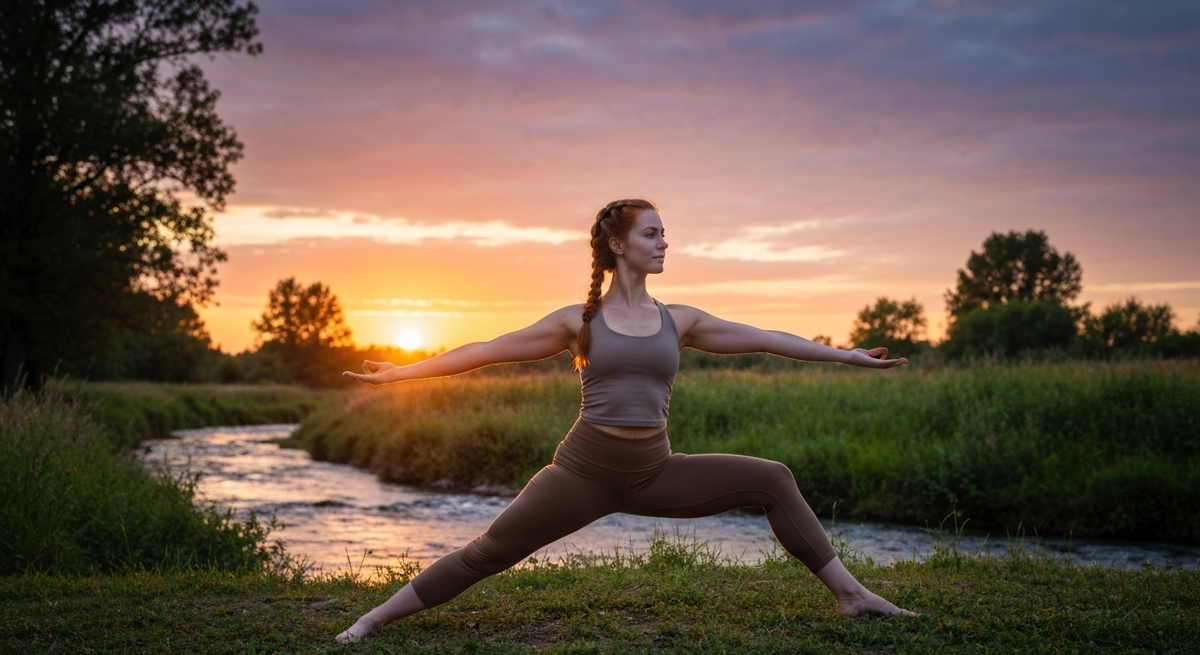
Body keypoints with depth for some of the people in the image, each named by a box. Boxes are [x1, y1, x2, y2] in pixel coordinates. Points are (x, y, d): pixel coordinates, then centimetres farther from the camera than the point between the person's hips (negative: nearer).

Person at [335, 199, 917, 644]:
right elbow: (488, 350, 2)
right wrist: (402, 372, 0)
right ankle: (374, 619, 7)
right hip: (585, 469, -3)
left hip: (656, 471, 3)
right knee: (488, 553, -7)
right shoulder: (579, 321, 1)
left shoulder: (679, 321, 7)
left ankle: (849, 593, 6)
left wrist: (847, 356, 12)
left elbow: (765, 339, 10)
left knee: (772, 480, -4)